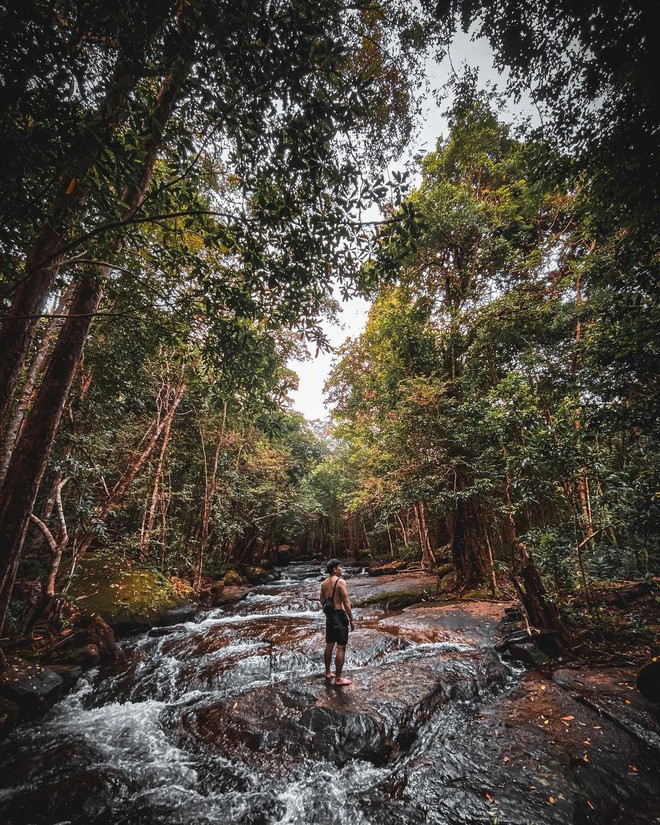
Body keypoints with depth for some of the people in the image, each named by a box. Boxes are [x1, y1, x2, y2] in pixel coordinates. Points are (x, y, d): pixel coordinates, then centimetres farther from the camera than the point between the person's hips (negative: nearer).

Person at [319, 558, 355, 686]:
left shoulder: (323, 583, 5)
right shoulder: (340, 582, -16)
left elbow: (322, 601, 11)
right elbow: (346, 603, -16)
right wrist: (351, 619, -8)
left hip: (329, 616, 8)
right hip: (340, 615, -7)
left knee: (329, 645, 20)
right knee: (341, 648, 2)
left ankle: (328, 672, 34)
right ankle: (338, 679, 9)